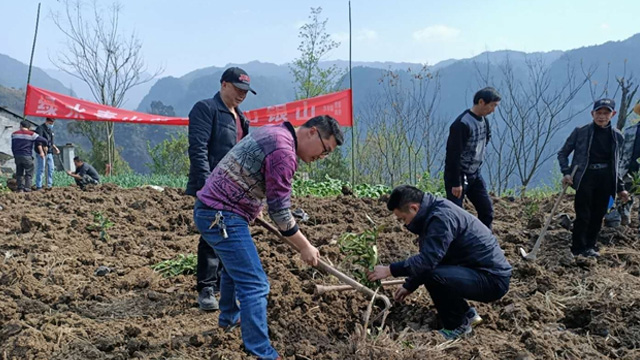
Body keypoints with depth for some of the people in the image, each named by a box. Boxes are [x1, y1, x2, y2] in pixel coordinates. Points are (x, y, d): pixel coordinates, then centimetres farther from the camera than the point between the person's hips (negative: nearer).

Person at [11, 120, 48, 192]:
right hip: (27, 157, -4)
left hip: (17, 156, 4)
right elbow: (44, 140, -6)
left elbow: (12, 147, 11)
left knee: (19, 173, 14)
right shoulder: (32, 134, -3)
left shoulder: (14, 134, 10)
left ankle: (20, 188, 8)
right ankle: (27, 189, -5)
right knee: (29, 173, 3)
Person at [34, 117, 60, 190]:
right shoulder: (40, 128, -7)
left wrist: (55, 147, 19)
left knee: (51, 168, 9)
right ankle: (38, 186, -5)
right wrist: (44, 146, -31)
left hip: (49, 152, 9)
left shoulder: (50, 129, 20)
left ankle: (49, 185, 16)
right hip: (42, 152, -8)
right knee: (41, 169, -7)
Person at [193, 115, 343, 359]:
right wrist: (305, 247, -7)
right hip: (221, 216, -11)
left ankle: (229, 316, 51)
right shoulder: (283, 151, -20)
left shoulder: (274, 134, 11)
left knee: (235, 266, 31)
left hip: (211, 209, 11)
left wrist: (253, 208, 37)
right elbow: (279, 211, -16)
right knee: (254, 284, -10)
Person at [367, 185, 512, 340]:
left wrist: (390, 270, -20)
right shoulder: (434, 212, 9)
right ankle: (466, 313, 18)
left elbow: (428, 260, -29)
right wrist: (409, 286, 19)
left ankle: (457, 325, -5)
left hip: (493, 279, -10)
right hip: (477, 269, 10)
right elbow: (426, 259, 19)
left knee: (433, 276, -29)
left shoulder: (442, 217, -22)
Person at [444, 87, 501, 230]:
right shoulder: (462, 124, -23)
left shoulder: (483, 120, 5)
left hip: (475, 175, 9)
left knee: (487, 210, 10)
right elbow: (453, 155, -23)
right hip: (458, 175, -8)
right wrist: (456, 183, -22)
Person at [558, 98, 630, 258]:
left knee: (598, 215, 7)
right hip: (585, 177, -4)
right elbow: (562, 153, 3)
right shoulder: (580, 132, -4)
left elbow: (614, 165, 16)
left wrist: (621, 187, 14)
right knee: (583, 215, -4)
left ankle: (590, 246, 21)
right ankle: (579, 248, 8)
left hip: (606, 179, 4)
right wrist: (566, 172, -11)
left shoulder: (617, 136, 6)